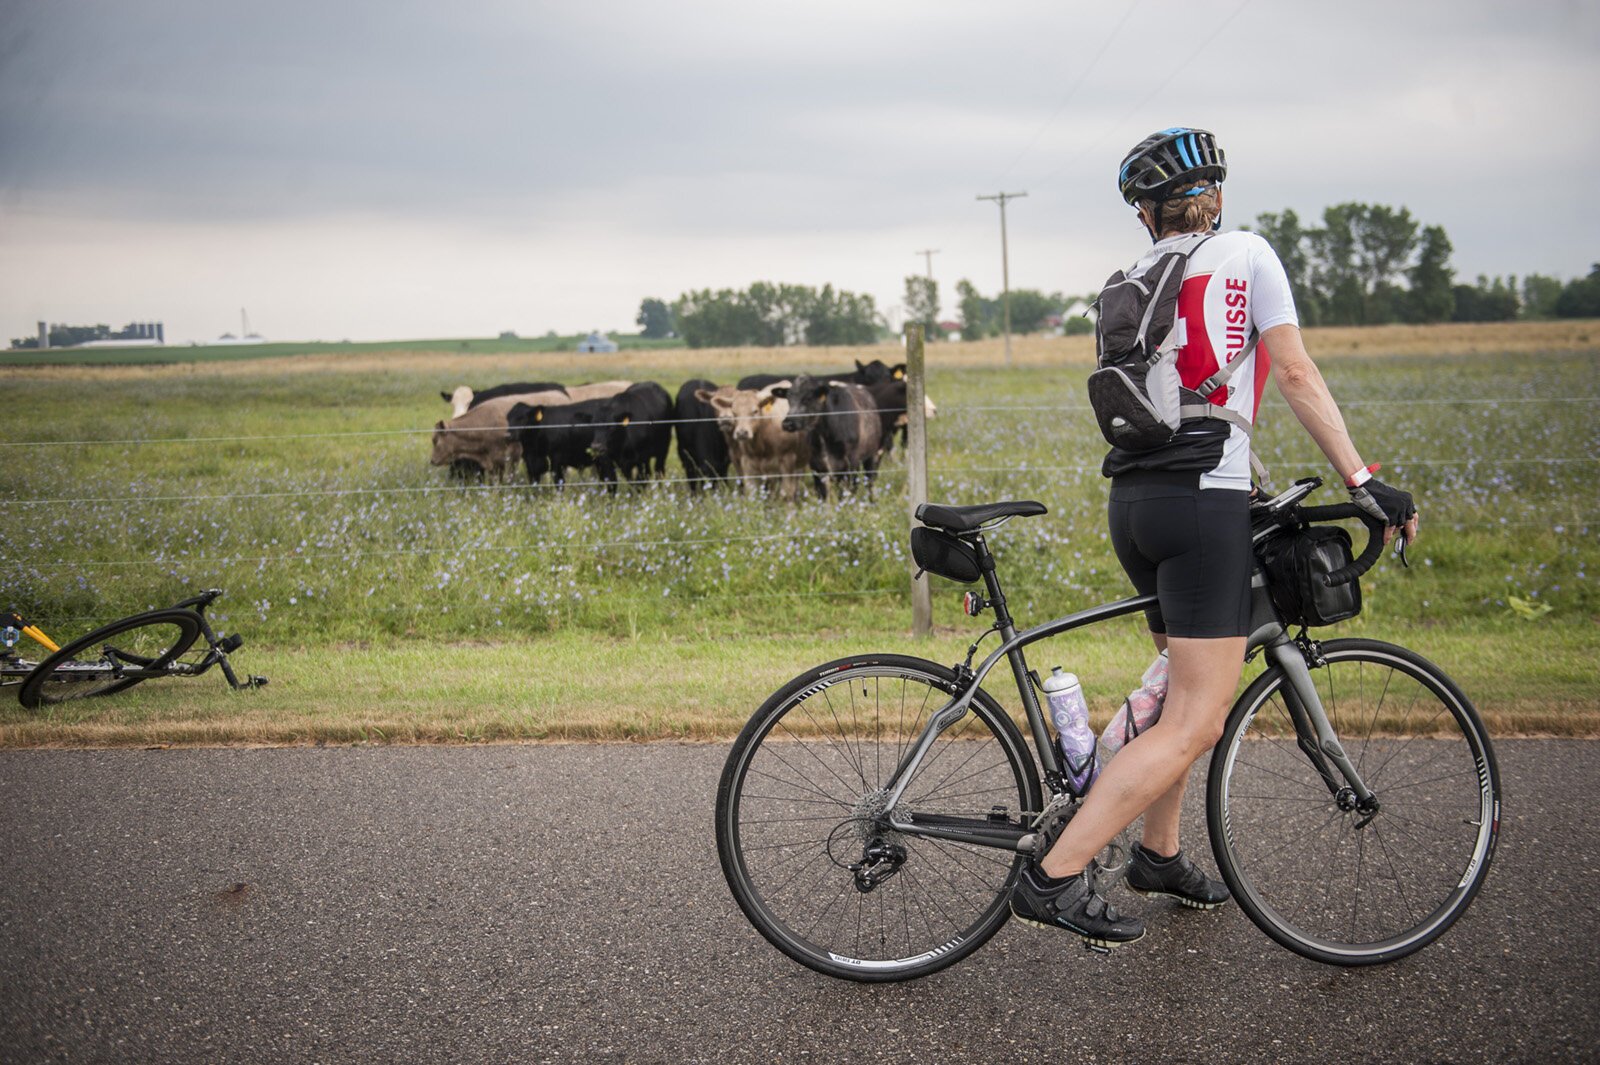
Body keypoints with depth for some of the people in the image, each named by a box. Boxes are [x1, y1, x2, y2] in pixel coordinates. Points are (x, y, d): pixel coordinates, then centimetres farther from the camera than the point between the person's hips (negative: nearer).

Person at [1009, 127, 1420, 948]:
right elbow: (1295, 375, -4)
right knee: (1196, 723, -7)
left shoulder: (1126, 283, 16)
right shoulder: (1246, 255, 2)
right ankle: (1054, 877, -13)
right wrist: (1363, 482, -4)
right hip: (1205, 502, -7)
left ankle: (1158, 854, 30)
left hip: (1132, 502, 7)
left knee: (1190, 689, 23)